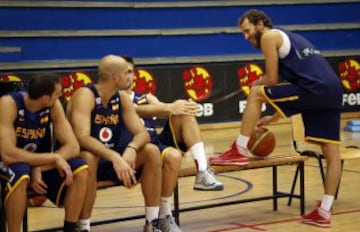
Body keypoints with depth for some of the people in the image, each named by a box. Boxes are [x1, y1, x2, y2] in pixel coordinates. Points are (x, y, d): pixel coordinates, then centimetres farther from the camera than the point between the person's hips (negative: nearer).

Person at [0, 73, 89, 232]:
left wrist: (40, 168, -27)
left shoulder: (54, 106, -10)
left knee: (80, 169, -17)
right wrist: (54, 158, -30)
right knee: (21, 174, -38)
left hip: (40, 163, 5)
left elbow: (73, 147, -13)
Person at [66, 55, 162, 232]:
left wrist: (131, 149, -28)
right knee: (88, 157, -39)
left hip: (110, 159, 7)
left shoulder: (122, 98, 2)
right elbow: (82, 138, -33)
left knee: (151, 152, -12)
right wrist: (115, 157, -43)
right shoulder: (85, 96, -19)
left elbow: (142, 133, -5)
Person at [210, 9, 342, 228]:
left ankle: (240, 150, 2)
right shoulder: (288, 38, 33)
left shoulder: (269, 36, 5)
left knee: (255, 93, -2)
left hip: (314, 87, -9)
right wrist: (274, 118, 31)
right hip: (333, 89, 10)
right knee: (332, 151, 8)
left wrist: (256, 84, 21)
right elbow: (289, 83, 33)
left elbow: (272, 80, 0)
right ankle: (324, 212, 14)